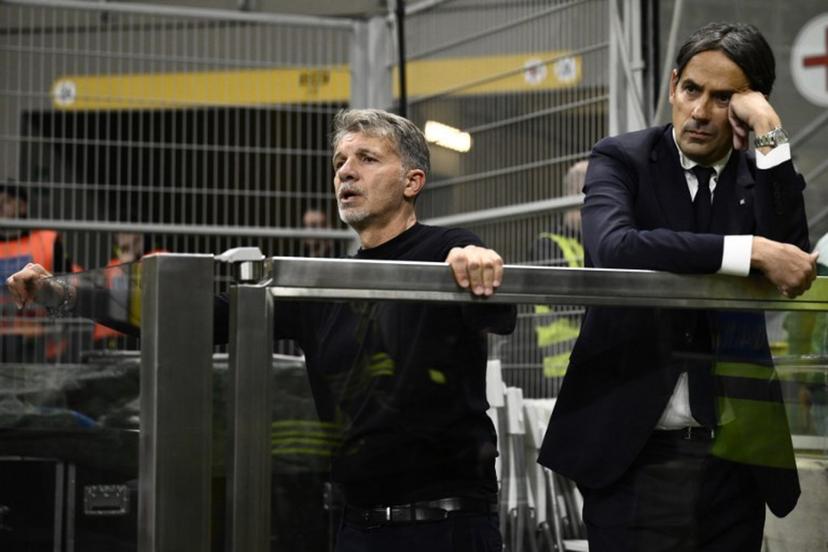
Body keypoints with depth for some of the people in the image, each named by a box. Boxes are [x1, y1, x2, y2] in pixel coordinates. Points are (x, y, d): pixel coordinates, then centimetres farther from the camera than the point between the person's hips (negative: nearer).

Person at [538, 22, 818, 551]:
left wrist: (770, 136, -11)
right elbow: (612, 248, -19)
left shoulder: (768, 180, 9)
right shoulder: (622, 159, 1)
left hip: (734, 455, 3)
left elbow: (793, 261, -11)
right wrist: (752, 251, -22)